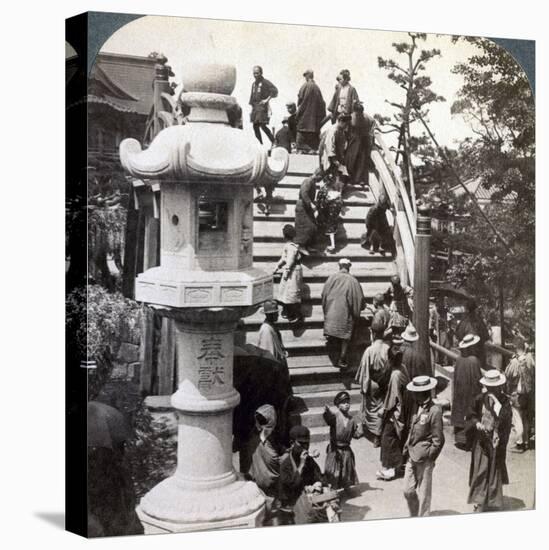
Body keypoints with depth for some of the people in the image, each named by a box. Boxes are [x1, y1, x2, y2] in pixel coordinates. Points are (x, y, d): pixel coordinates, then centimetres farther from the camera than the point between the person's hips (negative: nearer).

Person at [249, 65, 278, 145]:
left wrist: (267, 99, -18)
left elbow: (275, 91, -15)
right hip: (255, 107, 8)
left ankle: (274, 142, -8)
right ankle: (260, 143, 12)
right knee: (255, 126, 4)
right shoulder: (254, 84, 17)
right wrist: (252, 105, 17)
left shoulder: (265, 82, -6)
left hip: (263, 106, -8)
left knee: (262, 125, -16)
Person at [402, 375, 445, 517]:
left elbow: (438, 439, -13)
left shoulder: (434, 411, -17)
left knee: (423, 493, 5)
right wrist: (407, 447, 12)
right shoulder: (418, 407, 8)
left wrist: (429, 457, -11)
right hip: (412, 457, 7)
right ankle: (414, 518, 30)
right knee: (408, 491, 12)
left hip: (424, 459, -7)